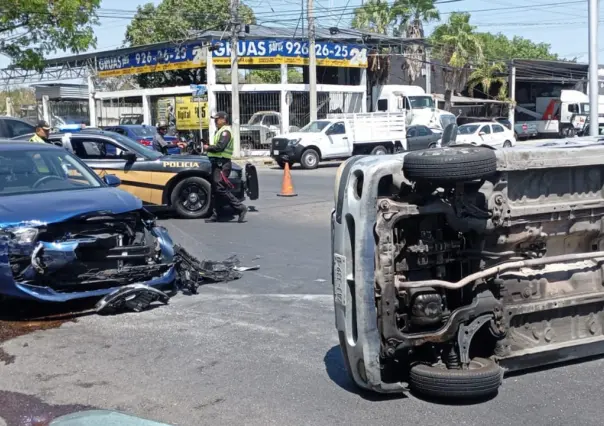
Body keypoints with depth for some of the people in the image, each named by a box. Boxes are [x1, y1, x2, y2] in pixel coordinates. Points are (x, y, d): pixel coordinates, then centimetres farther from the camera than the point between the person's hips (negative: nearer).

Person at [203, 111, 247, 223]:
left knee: (220, 189, -15)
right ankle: (215, 215, 12)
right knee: (216, 190, 9)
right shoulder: (220, 131, 23)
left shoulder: (225, 131, -10)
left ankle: (240, 208, -13)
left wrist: (208, 148, -7)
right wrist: (209, 148, 4)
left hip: (222, 164, -10)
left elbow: (220, 147, -21)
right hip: (218, 163, 10)